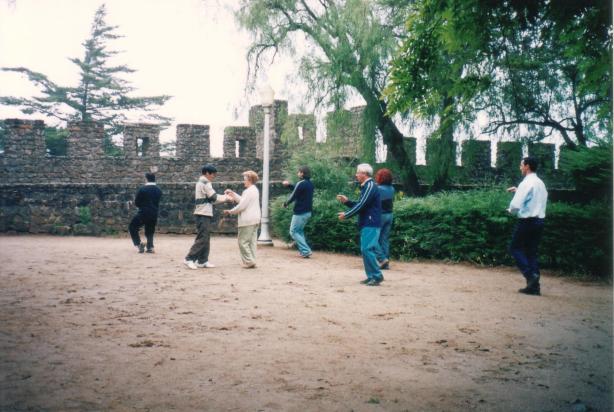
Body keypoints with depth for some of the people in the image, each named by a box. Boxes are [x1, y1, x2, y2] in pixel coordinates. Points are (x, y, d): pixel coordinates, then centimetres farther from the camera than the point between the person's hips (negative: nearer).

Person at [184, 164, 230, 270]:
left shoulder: (201, 182, 20)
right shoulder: (205, 183, -11)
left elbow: (210, 200, 18)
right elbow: (214, 197, -12)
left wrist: (225, 198, 11)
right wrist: (226, 198, 1)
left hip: (203, 214, 10)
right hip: (204, 214, -10)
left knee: (205, 238, 10)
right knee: (202, 238, -11)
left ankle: (202, 261, 10)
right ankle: (189, 259, -11)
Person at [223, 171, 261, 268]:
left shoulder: (248, 191, -16)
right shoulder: (255, 190, 17)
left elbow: (241, 206, -18)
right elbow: (242, 200, 19)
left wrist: (230, 212, -6)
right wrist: (232, 193, 15)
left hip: (247, 220, -10)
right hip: (255, 220, 10)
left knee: (243, 241, -4)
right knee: (252, 241, 11)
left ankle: (249, 261, -7)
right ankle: (252, 261, 12)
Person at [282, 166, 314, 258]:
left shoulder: (301, 184, -18)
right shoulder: (310, 184, 10)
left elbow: (293, 196, -11)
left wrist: (285, 203, 6)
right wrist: (289, 185, 19)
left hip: (300, 212, -9)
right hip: (308, 212, 9)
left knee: (293, 232, 0)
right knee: (300, 230, 22)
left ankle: (306, 251, -8)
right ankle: (303, 250, 17)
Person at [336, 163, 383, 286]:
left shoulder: (370, 186, -13)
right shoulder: (365, 187, 18)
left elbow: (362, 205, -18)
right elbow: (359, 205, 22)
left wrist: (346, 215, -11)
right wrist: (346, 201, 12)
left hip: (371, 224, -10)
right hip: (366, 224, 10)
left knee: (367, 249, -12)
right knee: (366, 250, 9)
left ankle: (377, 276, -8)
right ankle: (371, 276, 13)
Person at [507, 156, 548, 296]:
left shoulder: (526, 183, -14)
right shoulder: (541, 183, 13)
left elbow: (516, 205, -20)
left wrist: (511, 210, 0)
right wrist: (518, 191, 21)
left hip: (527, 221, -8)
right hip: (539, 221, 8)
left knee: (515, 248, 4)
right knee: (532, 251, 10)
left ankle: (530, 274, -10)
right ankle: (534, 286, 9)